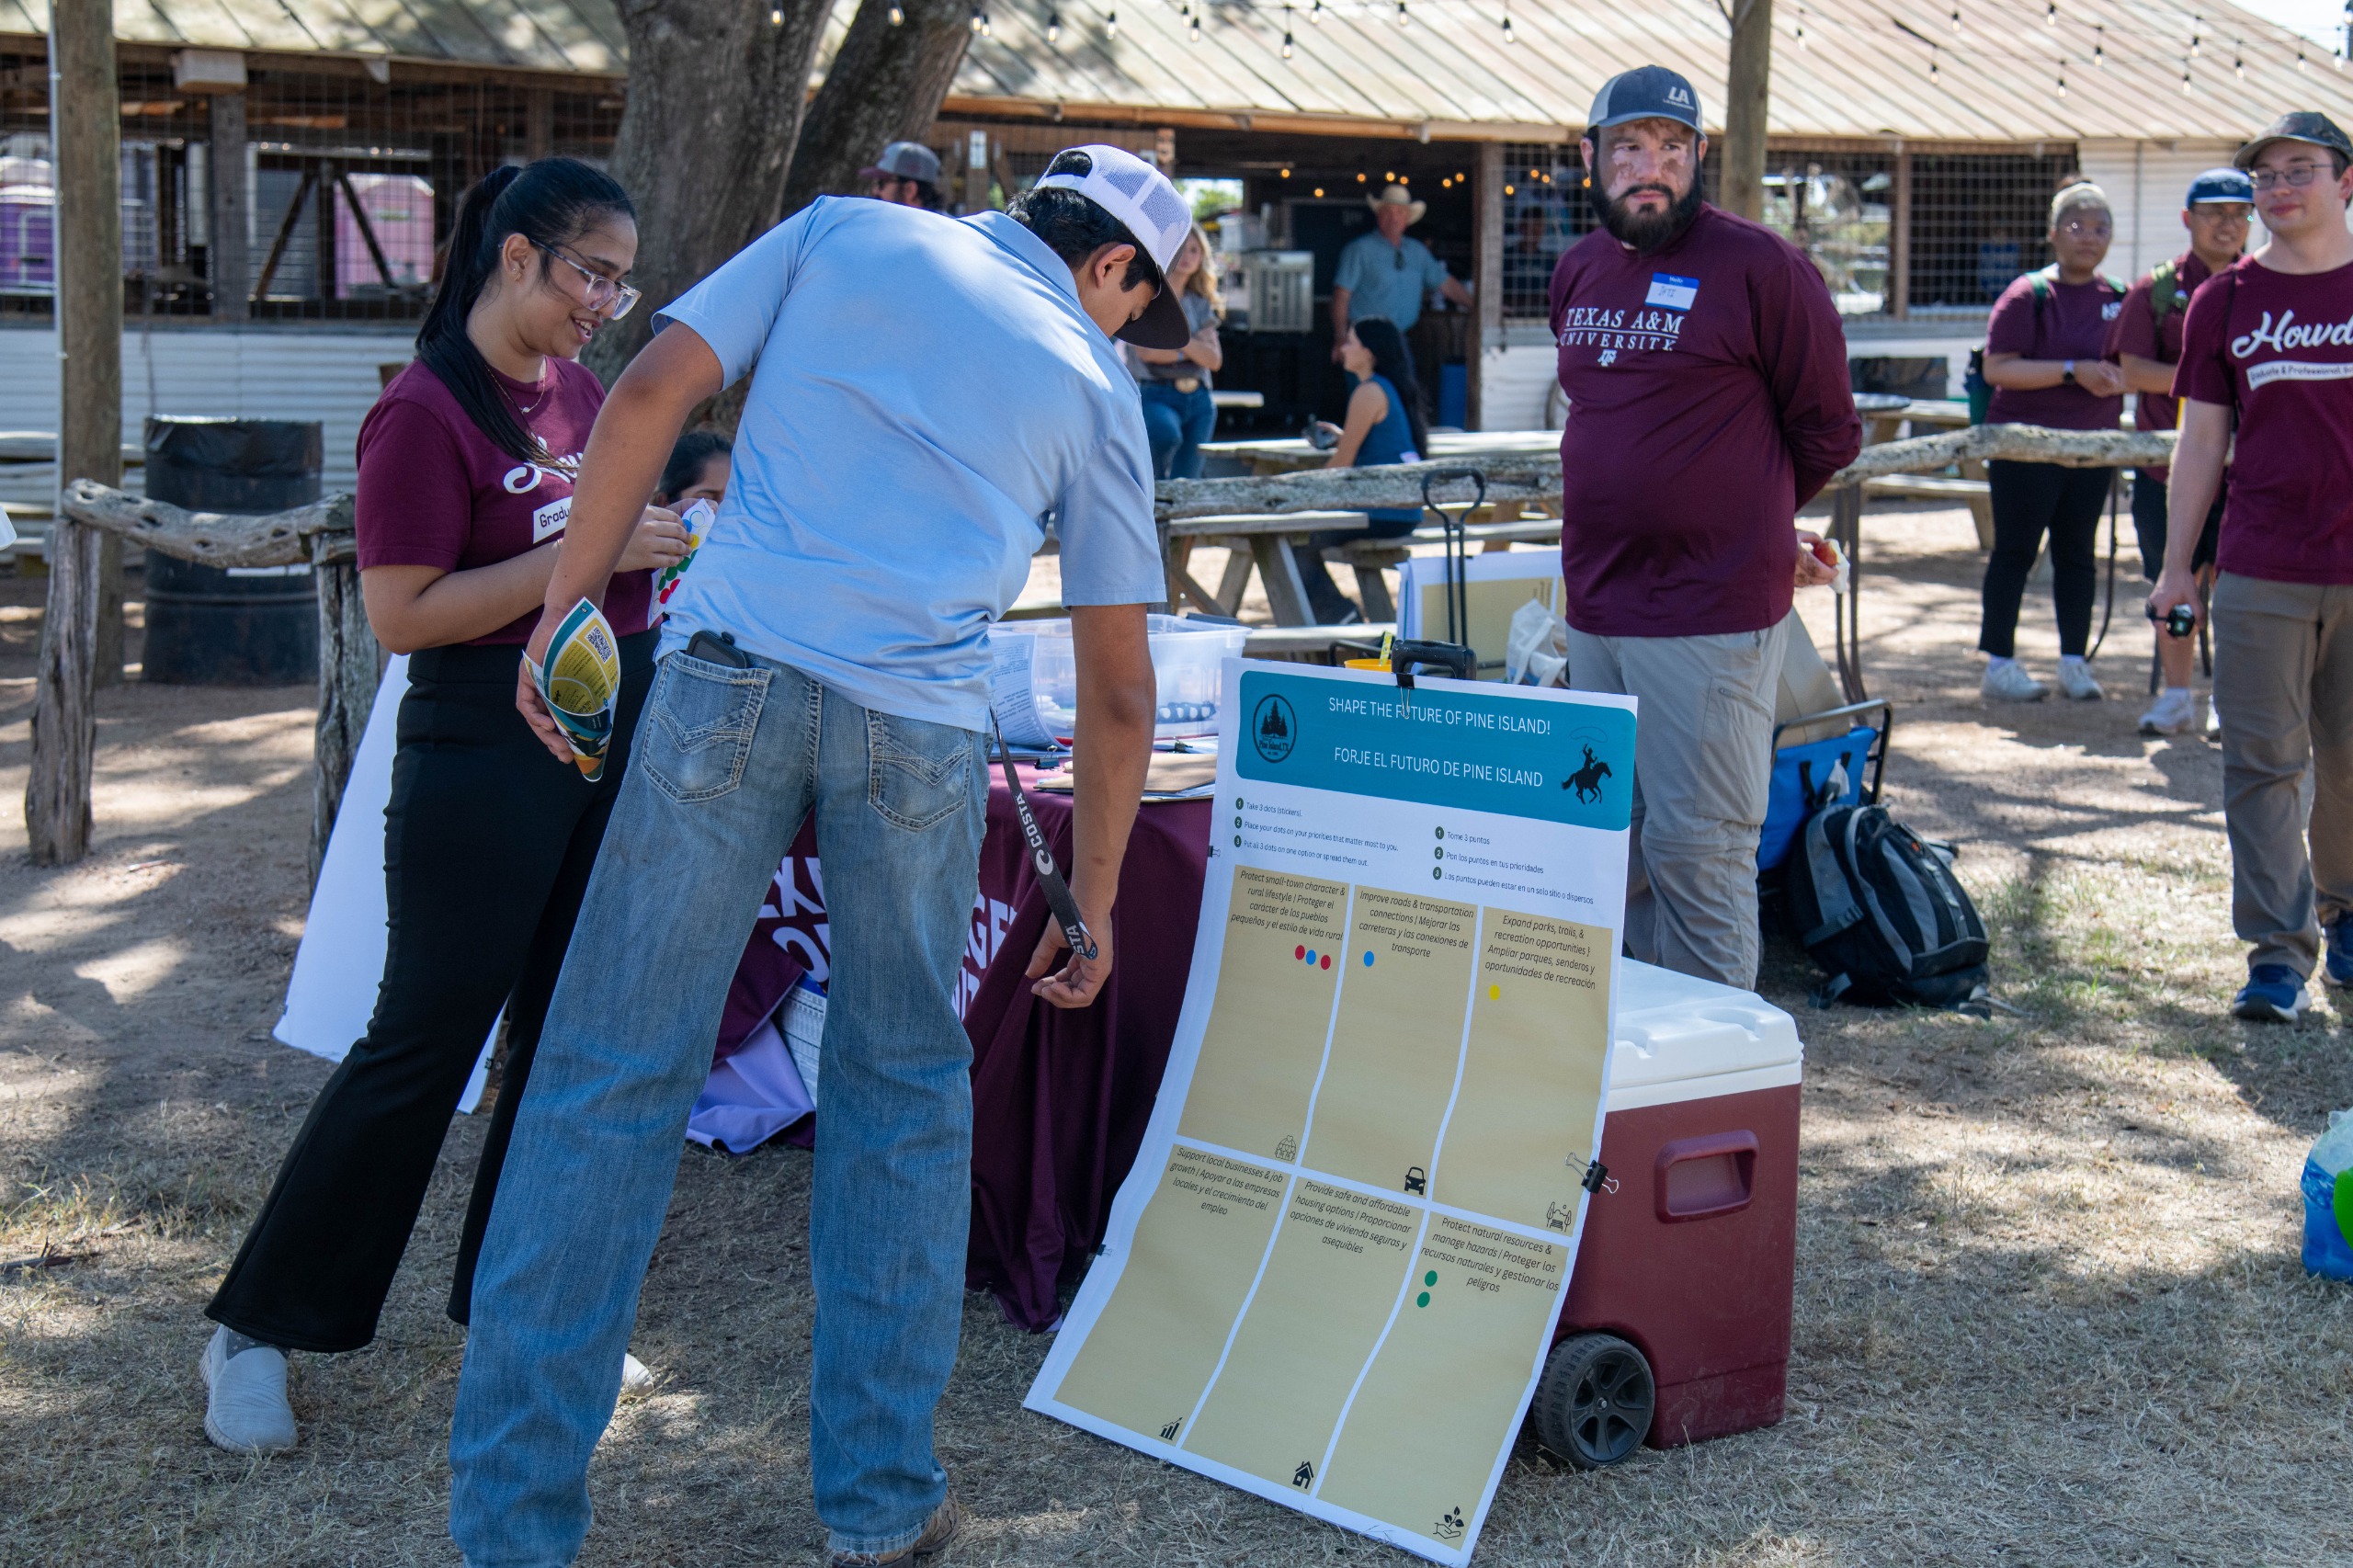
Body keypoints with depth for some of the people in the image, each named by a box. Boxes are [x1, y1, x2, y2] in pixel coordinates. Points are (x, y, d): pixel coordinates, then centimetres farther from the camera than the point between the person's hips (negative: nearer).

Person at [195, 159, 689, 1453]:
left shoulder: (580, 393, 11)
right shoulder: (426, 412, -13)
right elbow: (402, 612, -18)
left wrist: (664, 536, 5)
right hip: (484, 751, -8)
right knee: (423, 1044, -3)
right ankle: (257, 1327, 10)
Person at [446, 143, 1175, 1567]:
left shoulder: (842, 235, 19)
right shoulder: (1095, 385, 17)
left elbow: (653, 393, 6)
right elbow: (1117, 691, 18)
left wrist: (567, 609, 11)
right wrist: (1093, 907, 27)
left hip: (734, 674, 0)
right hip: (922, 727, 0)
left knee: (613, 1077, 3)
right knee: (905, 1089, 17)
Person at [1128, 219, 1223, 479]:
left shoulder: (1201, 305, 17)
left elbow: (1215, 359, 5)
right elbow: (1146, 351, -11)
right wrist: (1193, 347, 0)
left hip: (1199, 399, 5)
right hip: (1156, 395, -5)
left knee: (1187, 483, -1)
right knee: (1167, 434, -37)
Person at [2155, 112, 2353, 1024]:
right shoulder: (2225, 302, 7)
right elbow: (2200, 444, 10)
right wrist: (2176, 567, 7)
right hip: (2259, 574, 1)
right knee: (2264, 763, -2)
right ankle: (2279, 950, 2)